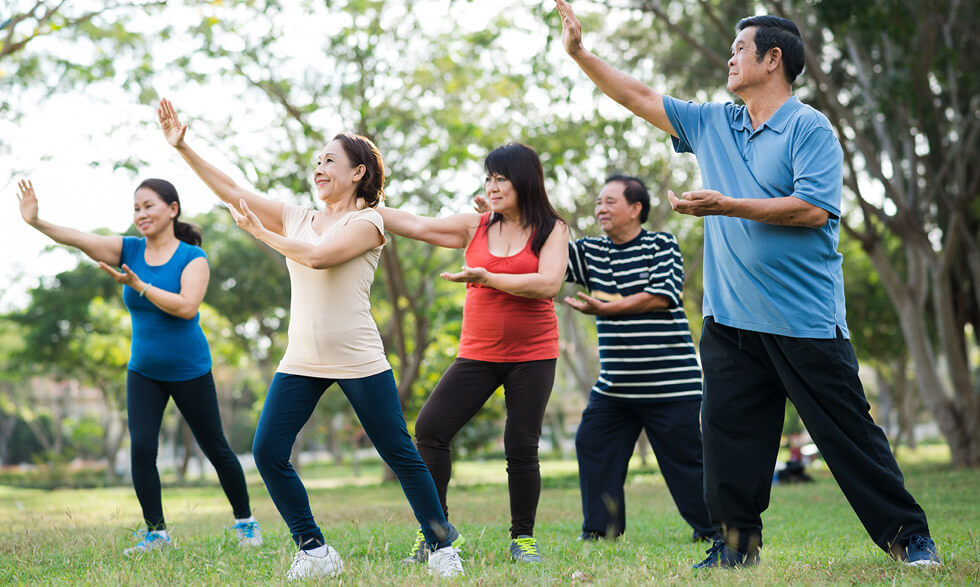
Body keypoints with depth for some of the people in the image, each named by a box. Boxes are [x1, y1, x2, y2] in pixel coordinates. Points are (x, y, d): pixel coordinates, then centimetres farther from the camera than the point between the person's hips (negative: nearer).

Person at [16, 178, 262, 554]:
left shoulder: (193, 257, -12)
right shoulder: (129, 251, -1)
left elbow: (187, 307, -27)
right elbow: (81, 240, -16)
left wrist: (138, 285, -30)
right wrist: (37, 222, -30)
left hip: (189, 370, -3)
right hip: (143, 371, 3)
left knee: (215, 449, 6)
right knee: (141, 448, -10)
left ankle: (245, 522, 23)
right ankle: (156, 532, 3)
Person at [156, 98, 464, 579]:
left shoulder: (367, 222, -4)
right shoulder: (297, 218, 13)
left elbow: (318, 255, -21)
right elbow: (230, 191, 9)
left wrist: (261, 232, -10)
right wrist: (182, 147, 2)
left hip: (359, 360, -5)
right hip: (301, 361, 6)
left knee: (400, 454, 1)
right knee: (268, 452, -6)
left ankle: (441, 547, 16)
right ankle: (315, 552, 6)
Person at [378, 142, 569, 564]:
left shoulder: (551, 230, -2)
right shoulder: (475, 228, 6)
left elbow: (548, 284, -17)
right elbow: (416, 226, 5)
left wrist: (487, 278, -20)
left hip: (532, 356, -3)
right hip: (478, 353, 3)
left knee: (521, 448, -4)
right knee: (430, 429, -9)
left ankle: (523, 539, 13)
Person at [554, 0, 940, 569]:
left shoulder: (809, 127, -6)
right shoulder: (712, 124, 14)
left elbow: (814, 208, -17)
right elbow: (640, 97, 20)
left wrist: (726, 206, -18)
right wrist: (580, 53, 17)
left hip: (805, 320, -6)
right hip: (730, 319, 6)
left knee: (848, 433, -2)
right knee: (728, 432, 4)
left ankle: (909, 535, 8)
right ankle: (739, 542, 15)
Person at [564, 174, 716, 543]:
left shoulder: (662, 246, -2)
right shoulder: (591, 251, 11)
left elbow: (663, 295, -15)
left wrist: (605, 308, -17)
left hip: (669, 384, -5)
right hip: (614, 385, 5)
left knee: (686, 457, -2)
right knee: (592, 445, 0)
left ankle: (711, 529, 12)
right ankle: (601, 528, 11)